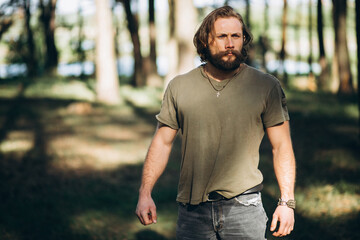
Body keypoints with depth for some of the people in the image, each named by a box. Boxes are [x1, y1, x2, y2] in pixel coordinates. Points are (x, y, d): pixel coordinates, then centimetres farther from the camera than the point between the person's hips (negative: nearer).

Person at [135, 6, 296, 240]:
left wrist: (287, 201, -5)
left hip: (243, 206, -1)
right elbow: (162, 142, 8)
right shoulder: (179, 87, 5)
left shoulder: (267, 87, 0)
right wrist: (145, 193, 1)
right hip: (192, 209, 2)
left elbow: (282, 146, 1)